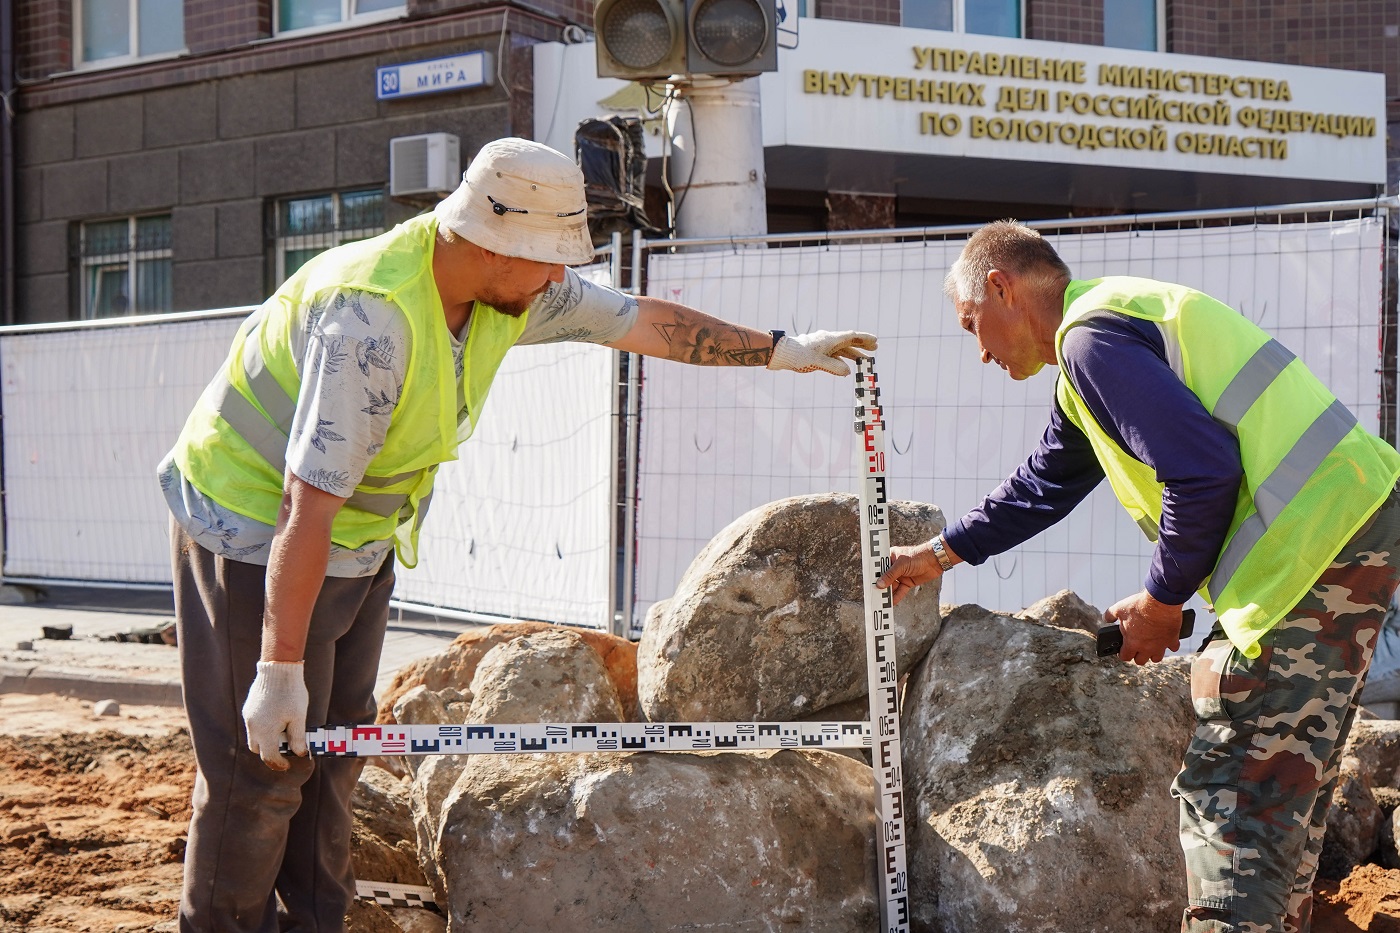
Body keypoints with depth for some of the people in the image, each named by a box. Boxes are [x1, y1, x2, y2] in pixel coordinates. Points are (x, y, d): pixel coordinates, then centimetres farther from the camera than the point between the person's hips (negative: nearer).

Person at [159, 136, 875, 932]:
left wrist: (781, 350, 12)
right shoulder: (373, 317, -34)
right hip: (257, 530, -8)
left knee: (334, 742, 12)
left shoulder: (514, 289, -8)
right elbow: (308, 507, -36)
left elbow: (642, 321, 7)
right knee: (264, 763, -5)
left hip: (357, 543, 9)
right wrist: (280, 669, -35)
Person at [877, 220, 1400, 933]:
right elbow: (1043, 485, 34)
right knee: (1283, 782, 18)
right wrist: (938, 554, 39)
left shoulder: (1090, 337, -11)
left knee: (1228, 796, -7)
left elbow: (1202, 472, -20)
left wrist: (1161, 601, -7)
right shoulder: (1113, 320, 22)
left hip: (1315, 545, -11)